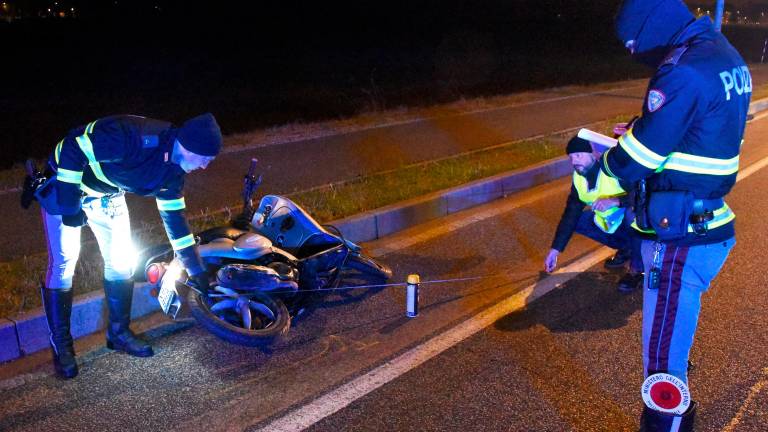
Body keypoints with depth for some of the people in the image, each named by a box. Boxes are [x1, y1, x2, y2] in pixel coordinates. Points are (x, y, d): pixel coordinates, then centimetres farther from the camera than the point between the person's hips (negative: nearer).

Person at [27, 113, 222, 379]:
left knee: (121, 258, 4)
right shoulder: (133, 137, -37)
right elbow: (73, 147, -32)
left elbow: (174, 216, -1)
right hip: (66, 183, -7)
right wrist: (69, 203, -29)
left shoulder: (173, 171, -11)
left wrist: (195, 268, 1)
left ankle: (119, 332, 20)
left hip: (107, 194, 7)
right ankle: (61, 345, 7)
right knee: (63, 262, -7)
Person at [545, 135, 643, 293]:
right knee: (577, 220, -6)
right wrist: (555, 250, -4)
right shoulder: (579, 177, -6)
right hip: (612, 222, 8)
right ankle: (626, 247, 12)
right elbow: (570, 214, -2)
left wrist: (615, 200, -46)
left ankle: (637, 269, -15)